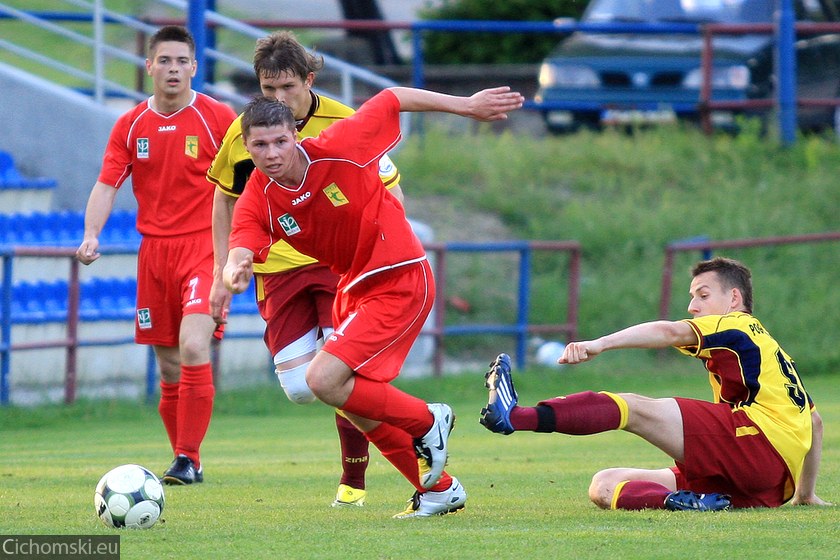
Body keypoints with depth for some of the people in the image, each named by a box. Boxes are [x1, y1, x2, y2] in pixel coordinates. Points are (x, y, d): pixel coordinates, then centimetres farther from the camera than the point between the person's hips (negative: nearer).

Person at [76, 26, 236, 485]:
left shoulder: (218, 118, -3)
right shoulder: (130, 126, 7)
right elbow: (107, 185, 6)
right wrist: (91, 234, -11)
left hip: (204, 246, -4)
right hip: (154, 250, 4)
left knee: (193, 348, -21)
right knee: (168, 367, 7)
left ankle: (188, 460, -16)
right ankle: (184, 460, 20)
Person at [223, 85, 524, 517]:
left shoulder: (335, 150, -21)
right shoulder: (256, 202, -9)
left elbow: (391, 101, -8)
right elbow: (241, 247, -25)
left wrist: (468, 105, -1)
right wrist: (235, 270, -50)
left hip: (400, 280, -7)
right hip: (354, 287, 7)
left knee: (324, 381, -19)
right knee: (358, 408, 14)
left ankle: (429, 423, 0)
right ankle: (439, 489, 32)